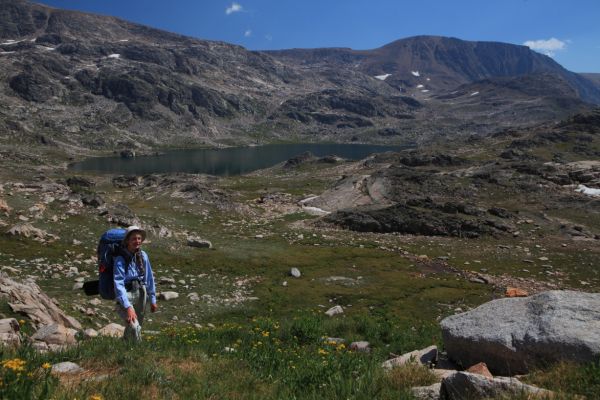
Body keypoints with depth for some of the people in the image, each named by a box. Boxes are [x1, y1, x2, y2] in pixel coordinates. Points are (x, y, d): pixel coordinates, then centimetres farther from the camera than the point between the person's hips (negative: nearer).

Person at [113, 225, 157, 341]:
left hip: (141, 294, 5)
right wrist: (128, 307, -29)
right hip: (126, 296, -5)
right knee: (134, 328, -24)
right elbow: (118, 284, -22)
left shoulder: (143, 255, -1)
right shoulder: (120, 259, -16)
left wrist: (153, 299, 11)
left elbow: (149, 278, 8)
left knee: (134, 327, 20)